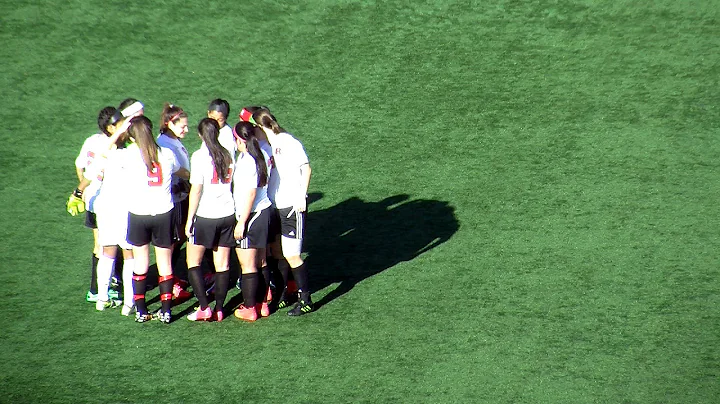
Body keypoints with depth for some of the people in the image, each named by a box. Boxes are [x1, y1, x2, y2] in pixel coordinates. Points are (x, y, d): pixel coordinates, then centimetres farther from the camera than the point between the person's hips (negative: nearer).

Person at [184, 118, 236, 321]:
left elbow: (196, 190, -13)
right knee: (223, 264, 9)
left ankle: (204, 308, 0)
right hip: (228, 214, 5)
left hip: (205, 215, -4)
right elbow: (233, 184, 8)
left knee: (193, 262, 8)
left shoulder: (200, 156, -11)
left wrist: (189, 219, -7)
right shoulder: (227, 154, 3)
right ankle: (219, 309, 11)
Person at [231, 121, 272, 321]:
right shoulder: (261, 155, 4)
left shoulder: (246, 161, -20)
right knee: (260, 262, 16)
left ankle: (249, 309, 10)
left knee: (247, 265, 2)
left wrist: (241, 223, -17)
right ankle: (262, 304, 25)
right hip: (264, 211, 8)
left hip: (249, 216, -8)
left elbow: (251, 193, -22)